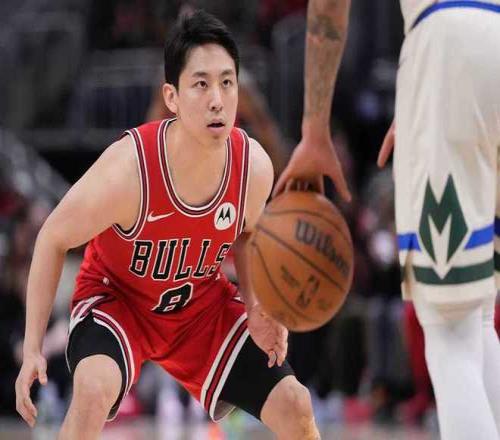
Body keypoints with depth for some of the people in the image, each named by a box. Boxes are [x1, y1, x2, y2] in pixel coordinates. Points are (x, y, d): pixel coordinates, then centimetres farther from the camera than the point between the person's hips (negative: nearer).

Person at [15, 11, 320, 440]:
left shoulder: (254, 166, -21)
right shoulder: (128, 168, -34)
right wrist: (32, 349, -21)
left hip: (203, 304, 4)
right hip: (117, 297, -4)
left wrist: (255, 307, -11)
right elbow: (53, 240, -17)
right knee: (94, 390, -35)